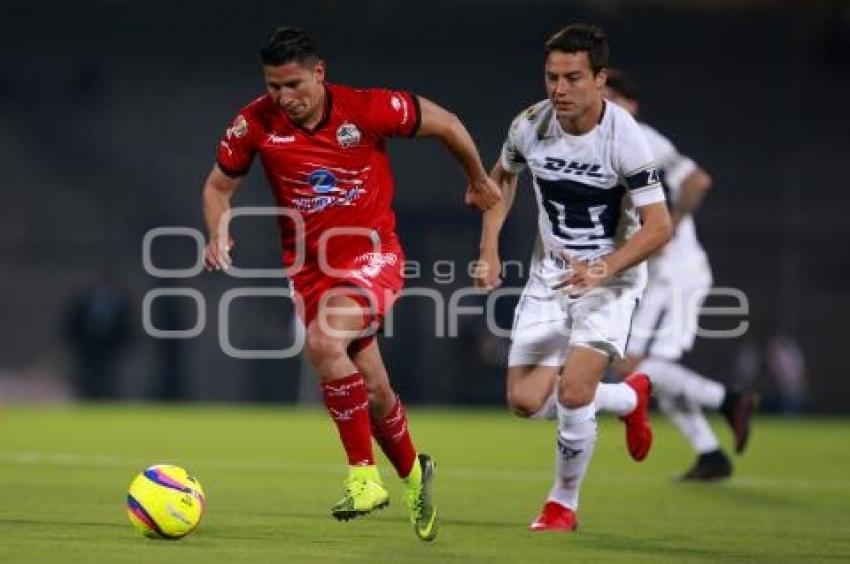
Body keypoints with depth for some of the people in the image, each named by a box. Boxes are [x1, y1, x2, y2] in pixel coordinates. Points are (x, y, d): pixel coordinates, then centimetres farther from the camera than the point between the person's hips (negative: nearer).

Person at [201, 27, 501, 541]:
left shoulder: (367, 109, -17)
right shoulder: (256, 123, -9)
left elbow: (445, 123, -2)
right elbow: (219, 185, 7)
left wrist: (479, 180, 12)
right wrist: (218, 233, -14)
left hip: (372, 254, -4)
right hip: (309, 266, 4)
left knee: (322, 342, -31)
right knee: (373, 392, 9)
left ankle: (364, 475, -19)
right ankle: (413, 473, 39)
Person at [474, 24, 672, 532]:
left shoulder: (625, 138, -22)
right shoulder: (531, 126, -9)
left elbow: (658, 227, -23)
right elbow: (503, 177, 13)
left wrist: (602, 269, -35)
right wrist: (489, 250, 3)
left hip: (611, 279, -5)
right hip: (550, 276, 5)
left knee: (572, 392, -20)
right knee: (525, 401, -3)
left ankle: (564, 504, 6)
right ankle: (630, 397, 25)